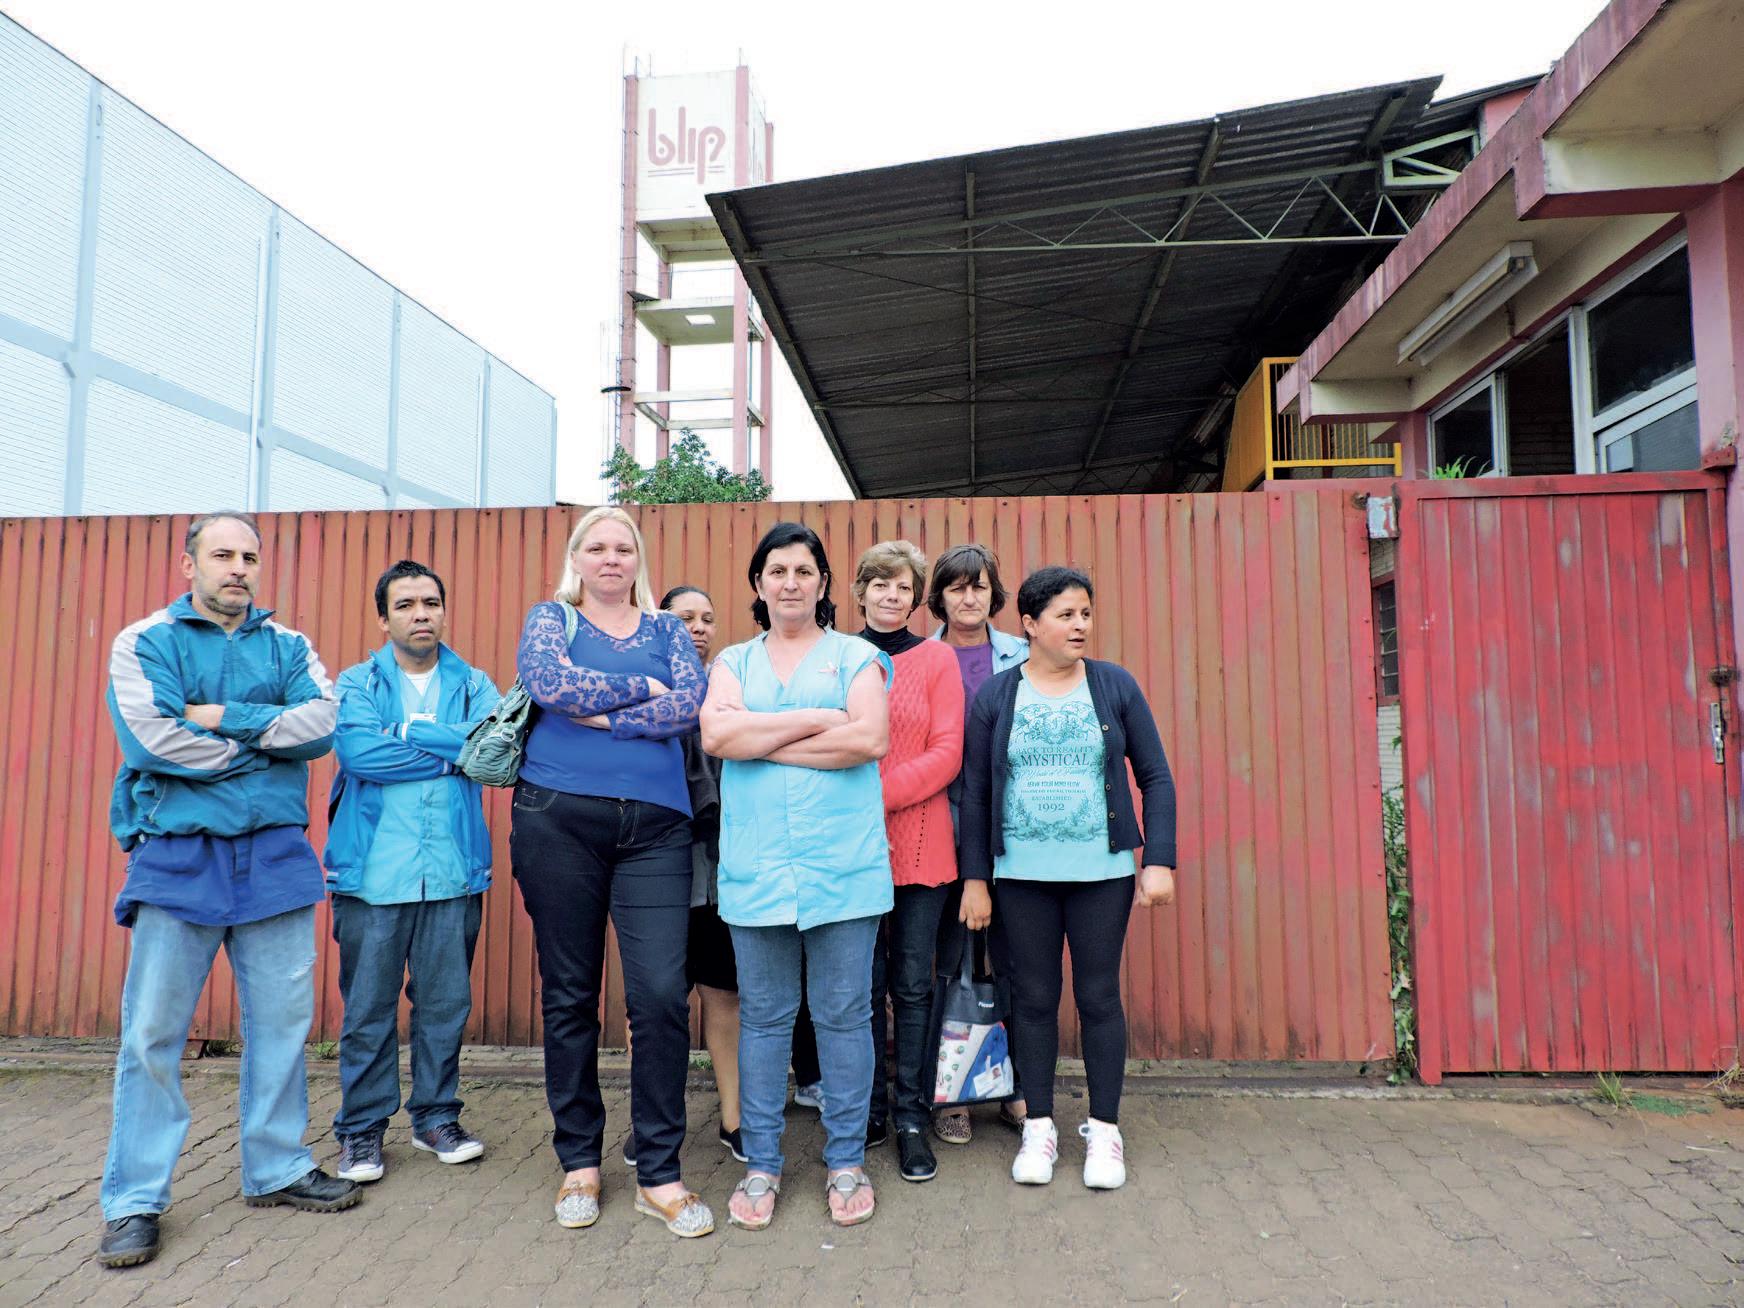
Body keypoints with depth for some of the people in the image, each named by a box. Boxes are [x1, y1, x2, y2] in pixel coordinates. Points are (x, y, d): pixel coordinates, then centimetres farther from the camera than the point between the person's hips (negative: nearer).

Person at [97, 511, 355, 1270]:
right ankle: (135, 1200, 14)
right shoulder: (145, 642, 4)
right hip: (178, 856, -2)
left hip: (275, 856, 3)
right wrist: (267, 742, -6)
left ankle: (277, 1169, 21)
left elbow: (322, 722, -4)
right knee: (152, 1030, 0)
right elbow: (149, 737, -12)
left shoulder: (288, 647, 12)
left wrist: (226, 717, -12)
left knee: (282, 1019, 7)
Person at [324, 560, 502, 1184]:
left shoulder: (473, 684, 10)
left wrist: (407, 731, -15)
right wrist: (454, 752, -10)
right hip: (373, 869, -1)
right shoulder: (356, 682, 5)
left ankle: (436, 1116, 25)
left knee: (446, 1003, 9)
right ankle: (362, 1127, 21)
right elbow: (357, 751, -14)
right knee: (368, 1006, 5)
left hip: (454, 870, 2)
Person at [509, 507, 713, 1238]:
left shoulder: (666, 629, 15)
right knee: (569, 994, 8)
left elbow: (690, 704, -3)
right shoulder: (550, 618, 11)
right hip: (557, 818, 0)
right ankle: (579, 1161, 25)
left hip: (653, 825, 1)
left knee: (661, 994, -6)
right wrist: (641, 690, -6)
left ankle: (659, 1174, 9)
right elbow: (549, 682, -11)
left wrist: (604, 715, -10)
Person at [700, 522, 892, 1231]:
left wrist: (761, 740, -8)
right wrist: (817, 721, -9)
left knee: (844, 1014, 5)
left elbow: (870, 739, -10)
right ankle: (761, 1163, 23)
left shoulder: (855, 656, 8)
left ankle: (846, 1160, 21)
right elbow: (715, 734, -5)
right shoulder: (734, 661, 14)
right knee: (763, 1016, 9)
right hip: (755, 865, 2)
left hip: (842, 864, -1)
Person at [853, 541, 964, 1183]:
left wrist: (879, 793, -14)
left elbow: (947, 753, -4)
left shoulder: (936, 658, 3)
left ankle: (911, 1118, 17)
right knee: (864, 982, 9)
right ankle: (867, 1111, 23)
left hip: (918, 841, -1)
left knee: (912, 983, 5)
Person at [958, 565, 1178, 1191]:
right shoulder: (995, 695, 2)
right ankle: (1039, 1128, 24)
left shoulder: (1115, 685, 2)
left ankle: (1104, 1131, 23)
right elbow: (975, 792, 3)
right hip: (1022, 874, 0)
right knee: (1034, 998, 8)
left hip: (1102, 871, 0)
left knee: (1098, 997, 6)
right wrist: (975, 879, 1)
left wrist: (1160, 860, -5)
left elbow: (1156, 777, 3)